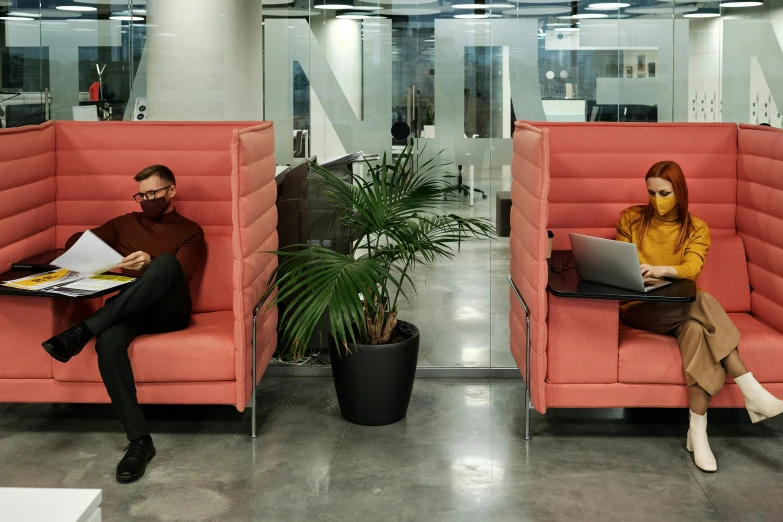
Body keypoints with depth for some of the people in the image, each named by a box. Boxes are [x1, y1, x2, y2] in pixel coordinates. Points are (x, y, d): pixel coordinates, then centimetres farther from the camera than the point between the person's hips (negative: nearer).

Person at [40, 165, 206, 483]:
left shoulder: (190, 231, 15)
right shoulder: (125, 223, 26)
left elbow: (179, 275, -2)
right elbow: (76, 241, 23)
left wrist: (151, 266, -24)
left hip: (168, 311, -2)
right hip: (126, 310, 2)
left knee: (166, 263, -37)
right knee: (108, 340, -36)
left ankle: (81, 333, -38)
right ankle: (139, 440, -37)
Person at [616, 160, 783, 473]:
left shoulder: (696, 229, 8)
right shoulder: (631, 219, 10)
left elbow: (692, 267, -12)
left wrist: (661, 269, -33)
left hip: (681, 308, 2)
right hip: (639, 307, -2)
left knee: (696, 329, -36)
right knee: (704, 302, -32)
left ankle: (698, 432, -36)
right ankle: (752, 392, -37)